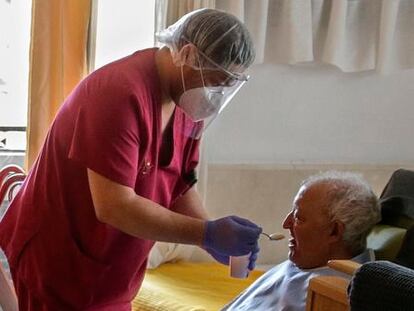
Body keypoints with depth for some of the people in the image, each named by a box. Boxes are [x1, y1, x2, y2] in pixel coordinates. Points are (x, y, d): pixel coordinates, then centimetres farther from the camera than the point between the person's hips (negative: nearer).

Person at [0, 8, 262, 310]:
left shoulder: (189, 105, 0)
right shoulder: (121, 92, -27)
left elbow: (179, 187, 5)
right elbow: (114, 206, -30)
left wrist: (217, 240, -10)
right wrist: (207, 233, -28)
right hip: (56, 263, -7)